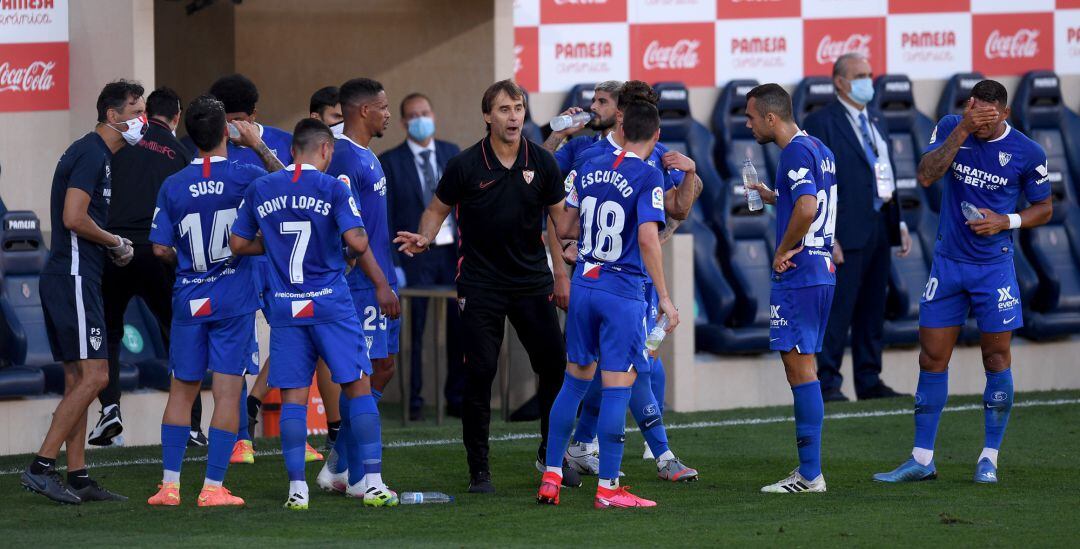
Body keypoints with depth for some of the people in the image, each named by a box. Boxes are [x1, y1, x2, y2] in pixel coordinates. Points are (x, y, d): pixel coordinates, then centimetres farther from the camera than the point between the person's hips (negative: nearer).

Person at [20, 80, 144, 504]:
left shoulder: (95, 153, 19)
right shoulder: (92, 154, -13)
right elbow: (74, 218, -21)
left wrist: (111, 246, 10)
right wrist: (116, 244, -7)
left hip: (72, 277, 11)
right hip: (74, 278, -11)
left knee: (77, 380, 10)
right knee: (94, 376, -12)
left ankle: (78, 477, 11)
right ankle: (41, 467, -13)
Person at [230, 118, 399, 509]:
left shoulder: (259, 190, 6)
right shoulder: (332, 188, -5)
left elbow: (238, 244, 10)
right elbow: (356, 242, -14)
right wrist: (380, 281, 5)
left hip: (285, 308, 3)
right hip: (331, 303, -3)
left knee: (293, 397, 5)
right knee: (359, 387, 5)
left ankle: (297, 488, 0)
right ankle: (372, 482, 0)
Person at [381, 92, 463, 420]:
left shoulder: (452, 154, 11)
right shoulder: (390, 162, -1)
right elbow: (384, 217, -2)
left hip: (452, 254, 3)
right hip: (415, 255, -3)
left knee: (461, 328, 6)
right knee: (412, 331, -1)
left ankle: (458, 397, 16)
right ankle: (414, 401, 6)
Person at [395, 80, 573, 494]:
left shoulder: (541, 162, 0)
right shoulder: (465, 165, -7)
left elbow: (558, 218, 8)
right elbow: (438, 208, 5)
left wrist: (563, 275, 5)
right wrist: (424, 239, -15)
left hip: (532, 281, 3)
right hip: (480, 284, -3)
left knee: (554, 365, 0)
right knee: (480, 373, -7)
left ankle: (552, 454, 20)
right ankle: (479, 470, 2)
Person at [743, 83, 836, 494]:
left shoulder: (796, 152, -14)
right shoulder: (820, 150, 16)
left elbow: (807, 209, -28)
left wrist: (784, 250, -16)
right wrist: (772, 197, 23)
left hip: (797, 276, -10)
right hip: (822, 272, 10)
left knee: (800, 369, -7)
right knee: (803, 370, 13)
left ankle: (810, 474, -7)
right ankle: (808, 470, 16)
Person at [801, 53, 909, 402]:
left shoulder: (876, 122, 18)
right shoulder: (821, 124, -7)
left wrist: (899, 223, 15)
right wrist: (827, 237, -18)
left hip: (879, 227, 8)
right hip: (847, 231, -8)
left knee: (873, 311, 11)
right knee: (839, 309, -9)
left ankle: (869, 381, 16)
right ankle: (828, 383, -6)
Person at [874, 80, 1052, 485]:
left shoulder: (1027, 153, -7)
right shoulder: (950, 128, -3)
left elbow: (1044, 208, 5)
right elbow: (926, 175, -17)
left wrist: (1006, 221, -13)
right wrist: (962, 131, -24)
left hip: (994, 266, -2)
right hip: (948, 263, 2)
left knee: (996, 359, -1)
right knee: (932, 359, 3)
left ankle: (989, 458, 9)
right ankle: (922, 459, 9)